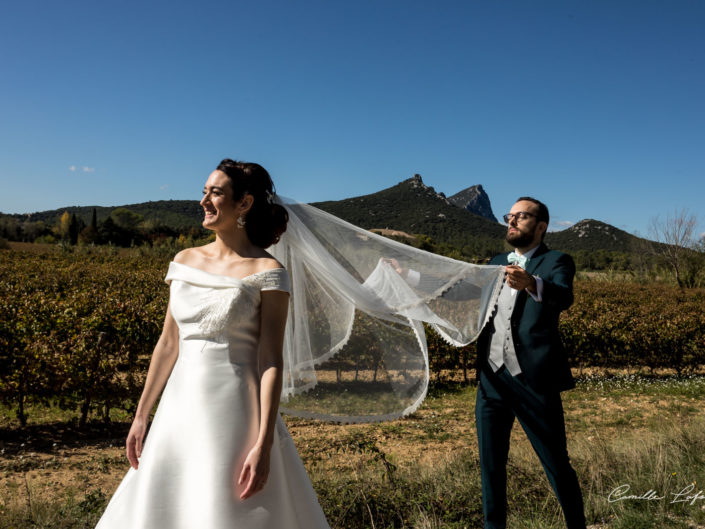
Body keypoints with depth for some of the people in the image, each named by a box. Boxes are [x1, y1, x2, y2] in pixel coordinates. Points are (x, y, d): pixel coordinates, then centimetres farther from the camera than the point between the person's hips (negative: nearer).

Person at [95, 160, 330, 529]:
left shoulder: (267, 272, -9)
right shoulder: (185, 261, 8)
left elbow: (271, 361, -12)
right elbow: (168, 344, 11)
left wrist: (264, 444, -17)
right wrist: (141, 416, 12)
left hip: (235, 413, -5)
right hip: (181, 411, 6)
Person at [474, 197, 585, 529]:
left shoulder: (555, 262, -1)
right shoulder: (497, 263, 18)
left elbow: (563, 296, -22)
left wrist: (530, 283, -43)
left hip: (534, 379, -5)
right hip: (492, 377, 5)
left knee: (556, 464, 3)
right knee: (491, 463, 11)